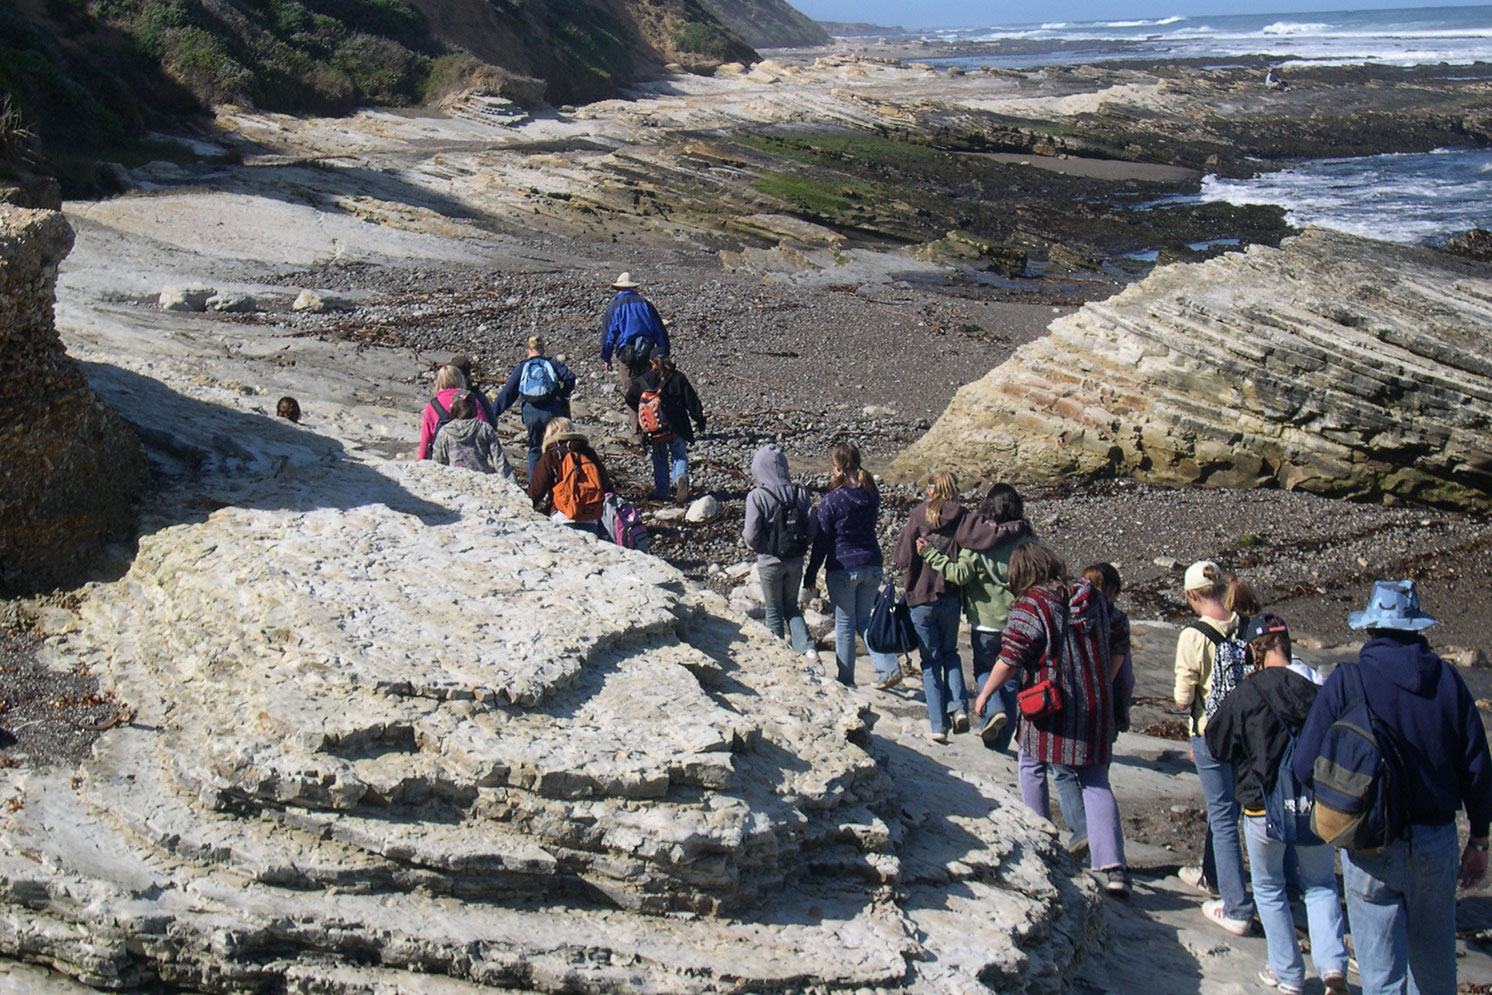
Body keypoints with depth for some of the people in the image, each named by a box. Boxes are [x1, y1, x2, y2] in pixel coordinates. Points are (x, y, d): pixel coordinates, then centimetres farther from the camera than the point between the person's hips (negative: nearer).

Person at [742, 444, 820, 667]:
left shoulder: (756, 497, -16)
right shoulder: (800, 493, -5)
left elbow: (752, 537, -16)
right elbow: (813, 529, -3)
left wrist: (744, 533, 6)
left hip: (770, 562, -3)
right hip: (795, 562, 4)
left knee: (774, 611, 14)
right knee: (791, 607, 19)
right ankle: (808, 648, 0)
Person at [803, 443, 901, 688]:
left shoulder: (831, 501, -14)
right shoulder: (872, 495, 0)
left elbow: (821, 542, -9)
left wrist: (810, 575, 1)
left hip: (842, 569, -5)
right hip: (872, 566, 5)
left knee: (844, 625, 8)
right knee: (863, 621, 18)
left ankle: (846, 680, 15)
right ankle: (889, 668, 4)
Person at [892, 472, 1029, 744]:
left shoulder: (919, 515, -8)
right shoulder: (963, 518, -6)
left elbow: (902, 558, -8)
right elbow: (993, 535, -18)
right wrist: (1022, 528, -2)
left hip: (922, 599, -2)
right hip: (950, 598, 2)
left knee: (931, 661, 8)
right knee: (950, 653, 22)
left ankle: (938, 724, 4)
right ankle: (958, 706, 2)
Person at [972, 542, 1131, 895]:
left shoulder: (1030, 607, -12)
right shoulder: (1094, 598, 6)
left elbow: (1009, 662, -13)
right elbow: (1118, 648, 12)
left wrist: (984, 693, 2)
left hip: (1050, 708, -5)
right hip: (1096, 709, 5)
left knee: (1031, 765, 19)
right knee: (1096, 783, 8)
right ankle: (1112, 868, -2)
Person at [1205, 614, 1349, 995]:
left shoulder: (1244, 696, -13)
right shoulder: (1314, 691, -8)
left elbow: (1216, 744, 0)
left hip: (1264, 807, -2)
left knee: (1269, 889, 17)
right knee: (1321, 885, 19)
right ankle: (1332, 964, 1)